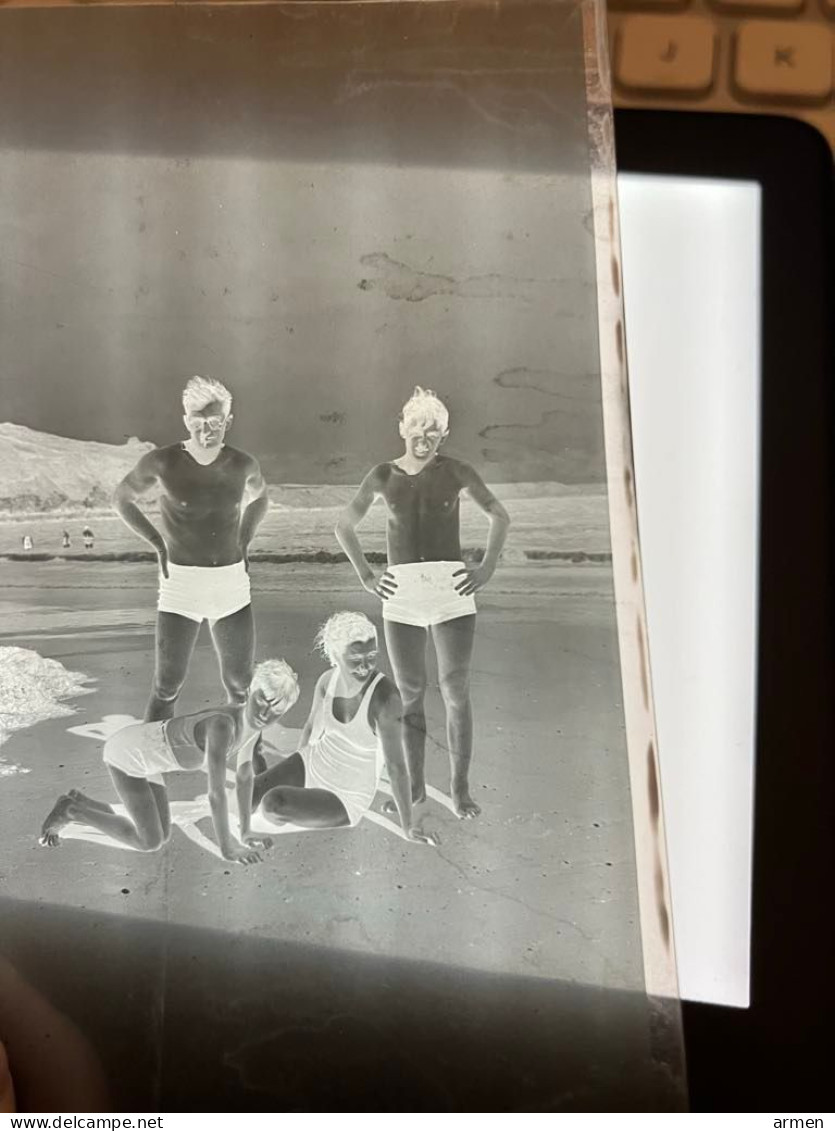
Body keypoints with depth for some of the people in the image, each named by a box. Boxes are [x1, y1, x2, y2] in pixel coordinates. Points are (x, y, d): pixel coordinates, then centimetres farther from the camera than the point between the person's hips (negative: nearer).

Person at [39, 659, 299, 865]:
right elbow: (217, 792, -36)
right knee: (149, 842, -11)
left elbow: (244, 774, 4)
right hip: (125, 753, -9)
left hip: (143, 753, 9)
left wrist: (246, 832, 5)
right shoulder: (222, 725, -39)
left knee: (161, 838, 10)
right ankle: (69, 810, 7)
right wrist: (226, 847, -25)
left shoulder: (253, 721, -11)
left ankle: (80, 803, 25)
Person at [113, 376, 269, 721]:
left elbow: (258, 497, 21)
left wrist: (243, 542, 8)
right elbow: (122, 498, 6)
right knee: (167, 686, -2)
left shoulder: (243, 465, -3)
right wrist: (159, 545, -2)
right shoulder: (162, 461, -11)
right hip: (181, 581, -2)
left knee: (241, 684, 8)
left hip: (231, 583, 3)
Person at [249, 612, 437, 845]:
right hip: (313, 765, 4)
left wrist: (408, 827, -18)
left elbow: (396, 765, -26)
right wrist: (294, 775, 22)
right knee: (241, 801, -16)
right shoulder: (328, 679, -12)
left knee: (270, 806, -27)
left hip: (344, 799, -4)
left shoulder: (385, 696, -33)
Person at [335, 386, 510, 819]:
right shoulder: (383, 476, 6)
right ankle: (415, 785, 21)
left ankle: (460, 788, 9)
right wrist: (366, 576, 6)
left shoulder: (456, 472, 2)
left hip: (452, 590, -1)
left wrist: (486, 569, 1)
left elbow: (500, 516, 10)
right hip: (401, 593, 2)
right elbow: (344, 526, 15)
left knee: (456, 692, -3)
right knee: (409, 693, 8)